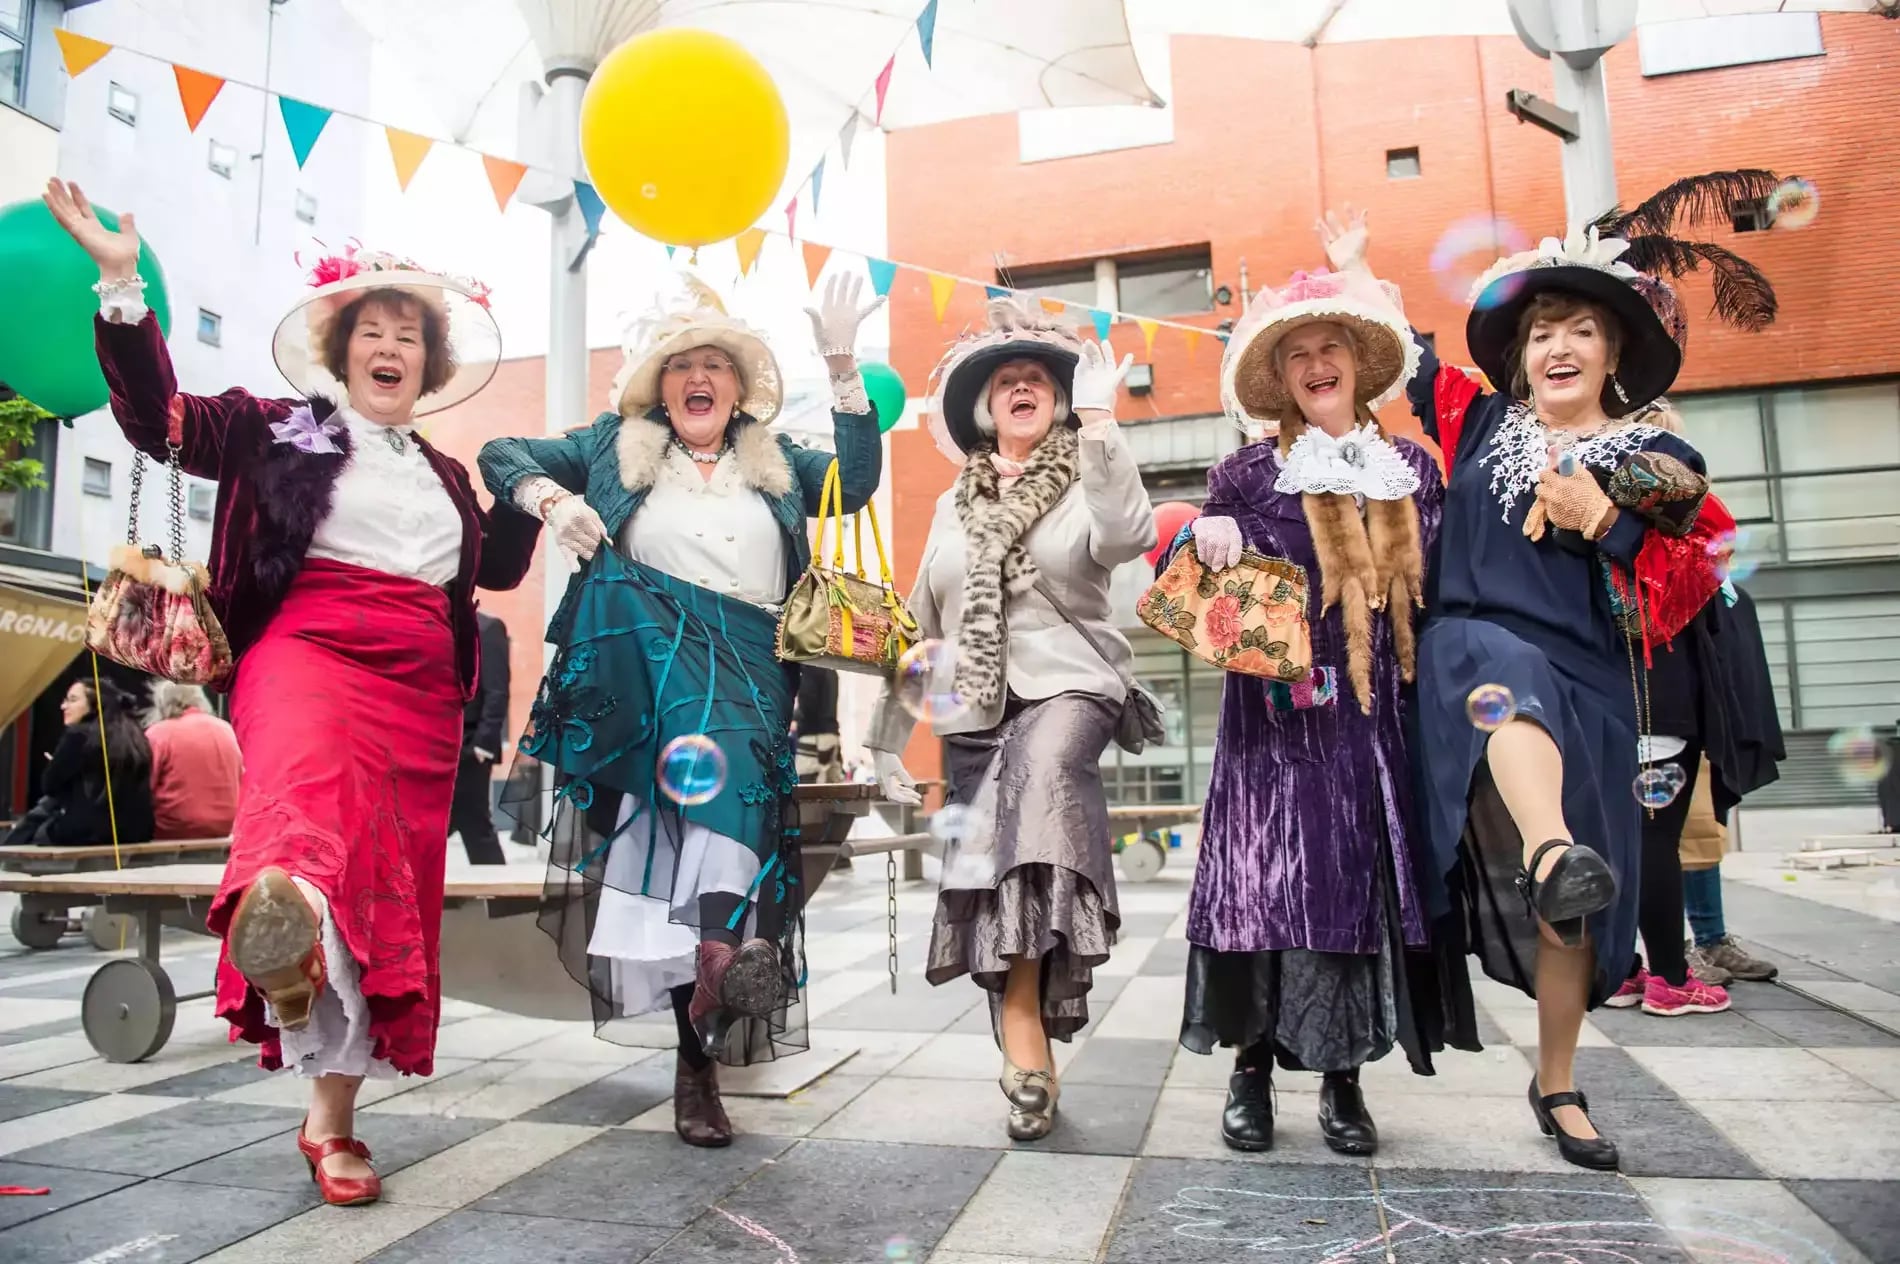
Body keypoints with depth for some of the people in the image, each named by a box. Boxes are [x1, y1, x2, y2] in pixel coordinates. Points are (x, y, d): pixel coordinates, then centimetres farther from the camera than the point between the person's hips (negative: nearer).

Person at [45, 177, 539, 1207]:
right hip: (309, 648, -3)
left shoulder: (444, 474, 23)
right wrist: (122, 284, -7)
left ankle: (332, 1118, 12)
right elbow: (161, 419, 1)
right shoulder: (280, 428, 11)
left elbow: (496, 566, 28)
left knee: (394, 896, 1)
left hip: (422, 689, 4)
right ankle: (282, 920, -71)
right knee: (310, 774, -40)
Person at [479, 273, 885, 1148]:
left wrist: (843, 366, 1)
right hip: (645, 644, 0)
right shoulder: (615, 445, 20)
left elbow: (856, 483, 6)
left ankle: (698, 1058, -11)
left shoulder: (776, 461, 22)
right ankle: (724, 940, -36)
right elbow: (503, 455, 21)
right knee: (705, 746, -34)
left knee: (727, 801, -18)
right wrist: (551, 500, -1)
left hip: (749, 658, 1)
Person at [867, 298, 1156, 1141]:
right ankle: (1031, 1065, 12)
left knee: (1042, 769, -36)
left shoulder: (1086, 485, 6)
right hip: (971, 710, 5)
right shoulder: (954, 506, 18)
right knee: (979, 881, -1)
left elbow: (1127, 536, -20)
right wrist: (889, 735, 18)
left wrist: (1098, 421, -25)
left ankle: (1025, 1021, -35)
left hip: (1066, 687, -4)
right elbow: (922, 624, 20)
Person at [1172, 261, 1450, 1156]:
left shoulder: (1413, 469, 12)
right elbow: (1204, 583, 5)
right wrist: (1207, 535, -15)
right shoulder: (1249, 474, 4)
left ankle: (1343, 1079, 16)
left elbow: (1435, 587, 14)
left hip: (1374, 715, 3)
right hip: (1275, 714, -2)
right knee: (1266, 877, -4)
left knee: (1365, 880, 3)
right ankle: (1252, 1067, 10)